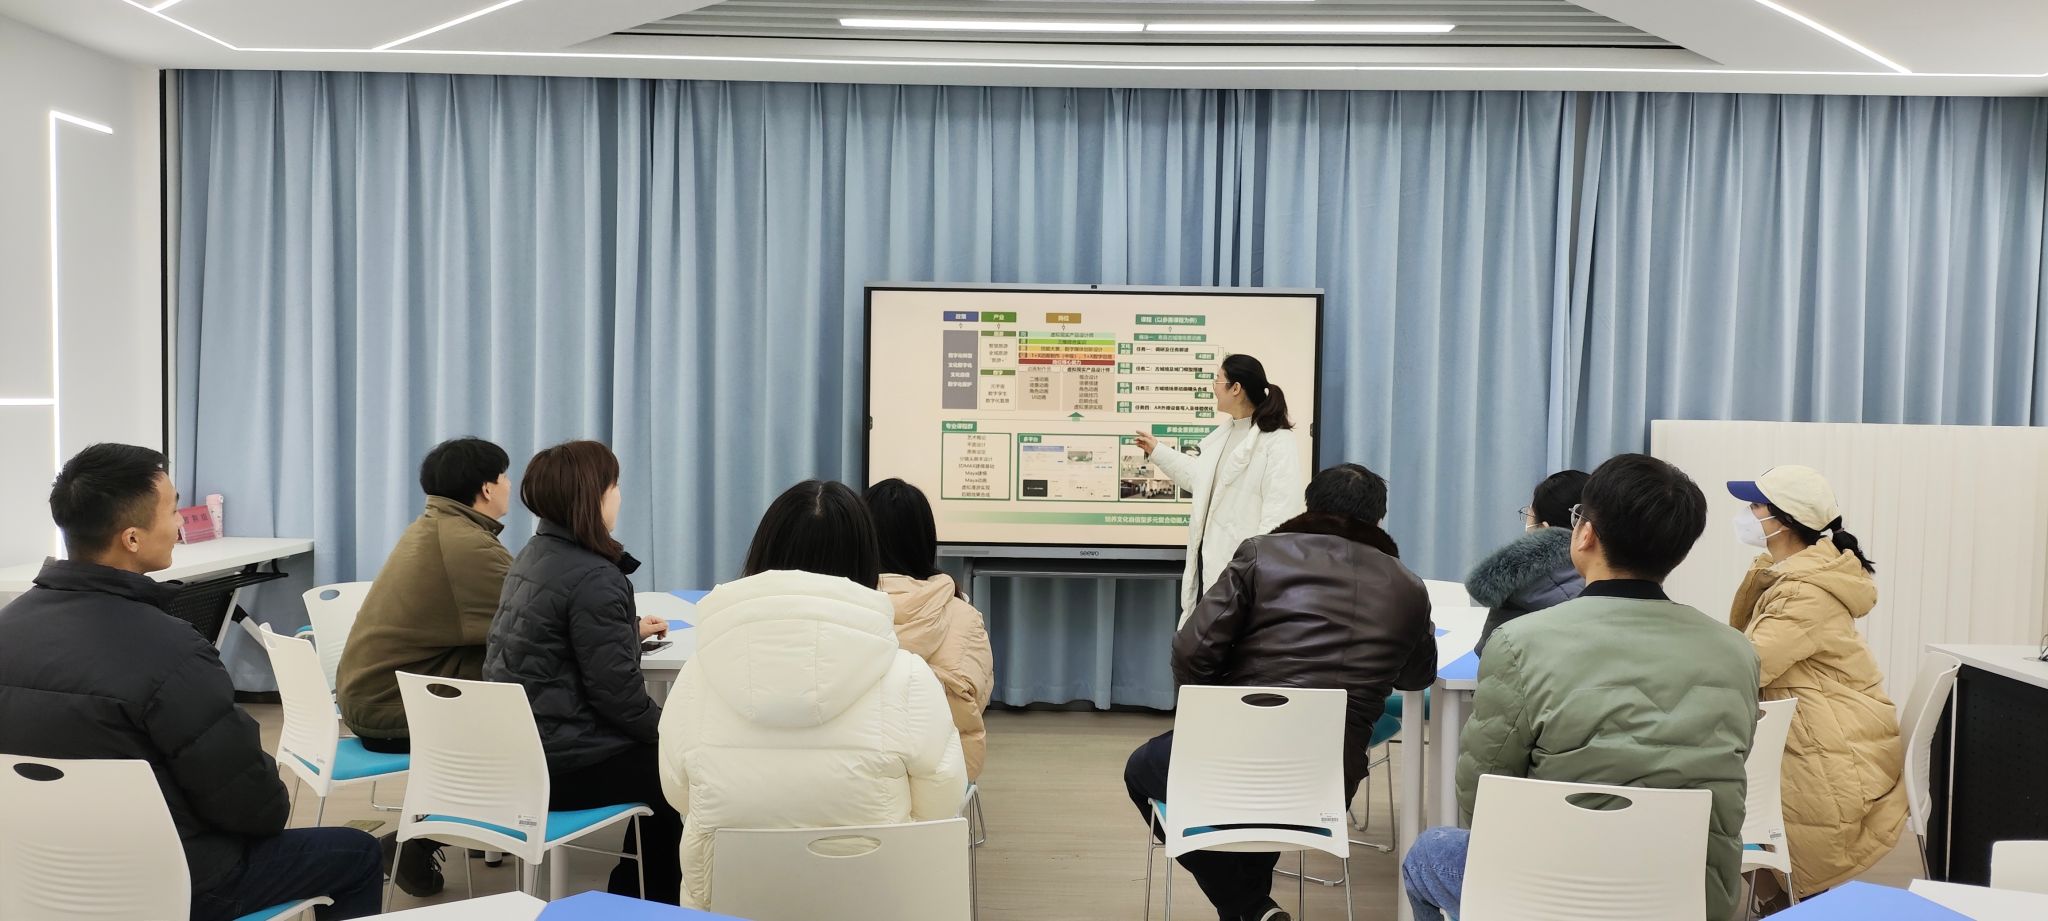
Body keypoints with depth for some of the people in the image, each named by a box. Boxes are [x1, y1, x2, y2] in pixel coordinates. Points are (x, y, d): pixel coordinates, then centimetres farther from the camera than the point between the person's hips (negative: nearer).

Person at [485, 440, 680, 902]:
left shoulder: (532, 556, 9)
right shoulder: (594, 578, -20)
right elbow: (616, 691, -20)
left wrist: (629, 630, 30)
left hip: (512, 751, 9)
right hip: (564, 764, -9)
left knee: (657, 758, 23)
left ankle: (627, 897, 32)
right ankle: (653, 901, 23)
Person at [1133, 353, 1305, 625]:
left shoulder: (1278, 441, -13)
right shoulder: (1223, 433, 15)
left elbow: (1280, 514, -20)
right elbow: (1197, 477, 32)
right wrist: (1157, 451, 38)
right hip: (1208, 556, 9)